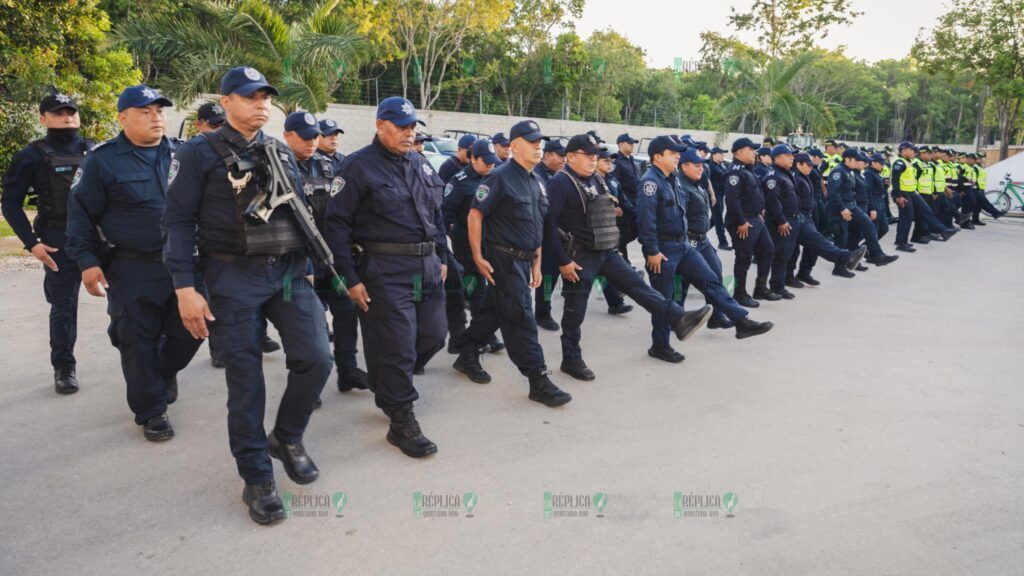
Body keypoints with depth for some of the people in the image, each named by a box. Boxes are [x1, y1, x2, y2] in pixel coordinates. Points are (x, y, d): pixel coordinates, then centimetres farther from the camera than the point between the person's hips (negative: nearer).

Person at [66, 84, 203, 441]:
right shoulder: (103, 160, -3)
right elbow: (81, 212, -1)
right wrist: (87, 261, -7)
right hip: (132, 269, -3)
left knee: (189, 330, 8)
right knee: (139, 340, 3)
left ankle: (165, 371, 40)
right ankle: (151, 411, 18)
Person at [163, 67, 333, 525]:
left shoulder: (283, 153, 13)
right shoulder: (199, 153, -2)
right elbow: (177, 220, -5)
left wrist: (307, 268, 15)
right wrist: (185, 288, -12)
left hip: (290, 272, 4)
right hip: (234, 279, -4)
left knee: (315, 358, -8)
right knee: (245, 379, 0)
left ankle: (287, 438, 19)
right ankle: (257, 479, 14)